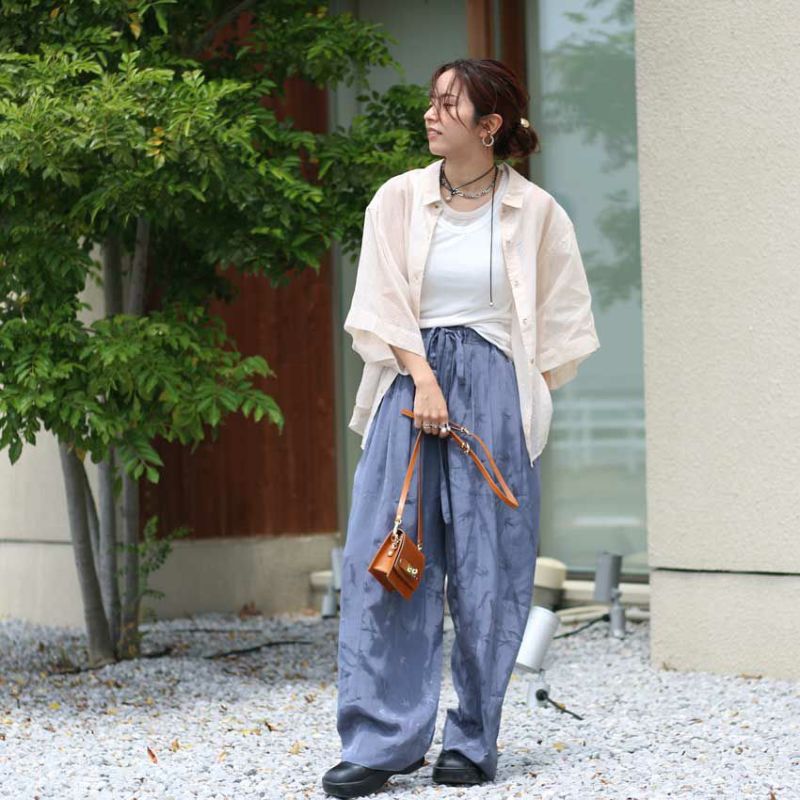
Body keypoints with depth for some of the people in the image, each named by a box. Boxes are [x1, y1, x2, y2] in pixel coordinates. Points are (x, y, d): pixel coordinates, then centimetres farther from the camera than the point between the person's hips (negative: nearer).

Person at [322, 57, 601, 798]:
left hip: (495, 395, -1)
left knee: (487, 569, 0)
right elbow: (380, 302, 1)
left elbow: (562, 321, 9)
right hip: (410, 381, 1)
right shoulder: (398, 199, 5)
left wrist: (517, 395, 2)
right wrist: (424, 378, -10)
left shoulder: (534, 211, 2)